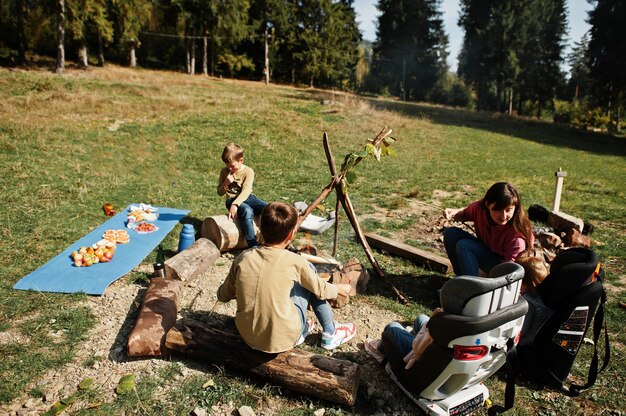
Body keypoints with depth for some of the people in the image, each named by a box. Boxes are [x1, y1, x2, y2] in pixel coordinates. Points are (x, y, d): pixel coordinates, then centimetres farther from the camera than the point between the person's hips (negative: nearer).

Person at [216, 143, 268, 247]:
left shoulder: (248, 171, -2)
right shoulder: (224, 171, 8)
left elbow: (246, 190, -17)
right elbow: (220, 193, 12)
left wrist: (235, 204, -30)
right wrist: (226, 183, -9)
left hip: (247, 197, 1)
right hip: (232, 199, -1)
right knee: (247, 211, -37)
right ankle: (253, 245, -44)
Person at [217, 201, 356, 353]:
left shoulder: (243, 258, -7)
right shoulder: (294, 261, -15)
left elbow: (223, 295, 7)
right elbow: (320, 290, 2)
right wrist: (339, 288, 23)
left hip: (248, 337, 4)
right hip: (284, 339, -4)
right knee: (309, 268, 10)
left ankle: (302, 329, 30)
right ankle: (330, 333, 22)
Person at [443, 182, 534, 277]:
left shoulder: (516, 234, -33)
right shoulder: (480, 208, -18)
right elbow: (465, 214, 6)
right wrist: (454, 213, -16)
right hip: (485, 250, 7)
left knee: (464, 246, -27)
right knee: (451, 233, -11)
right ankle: (462, 278, 0)